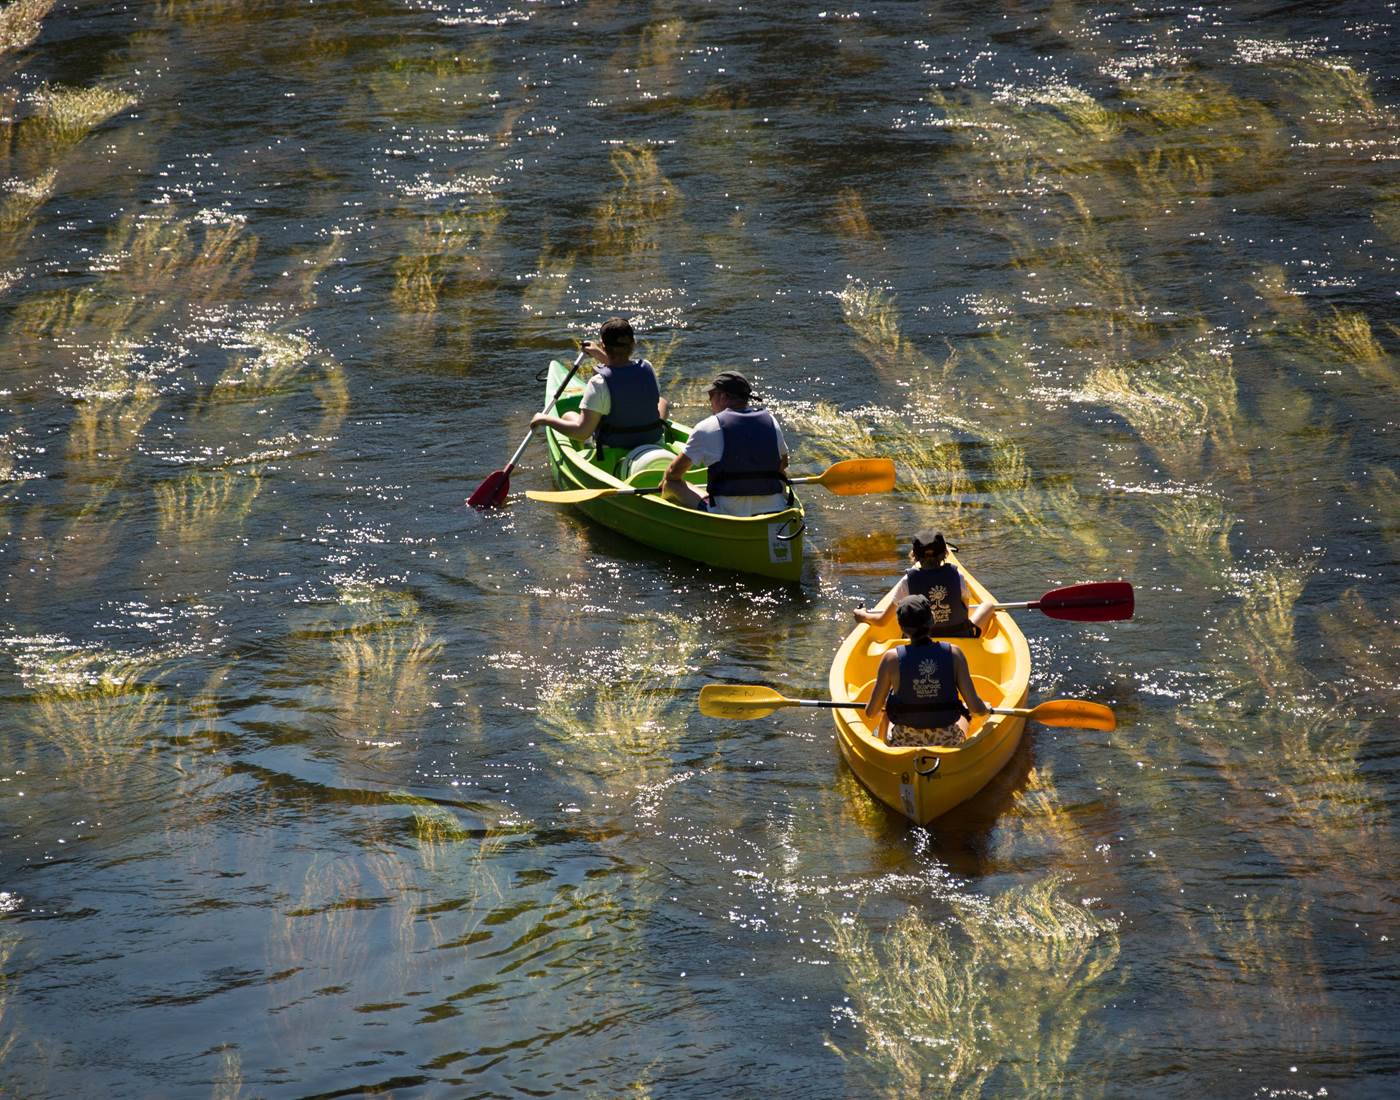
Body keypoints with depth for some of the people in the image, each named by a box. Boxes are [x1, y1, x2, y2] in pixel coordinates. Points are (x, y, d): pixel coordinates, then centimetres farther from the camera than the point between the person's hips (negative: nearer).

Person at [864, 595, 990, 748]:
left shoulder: (892, 658, -16)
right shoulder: (953, 654, -14)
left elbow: (871, 713, -8)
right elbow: (976, 707, -13)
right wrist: (986, 709, 12)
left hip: (903, 743, 0)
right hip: (948, 743, 0)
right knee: (964, 709, 35)